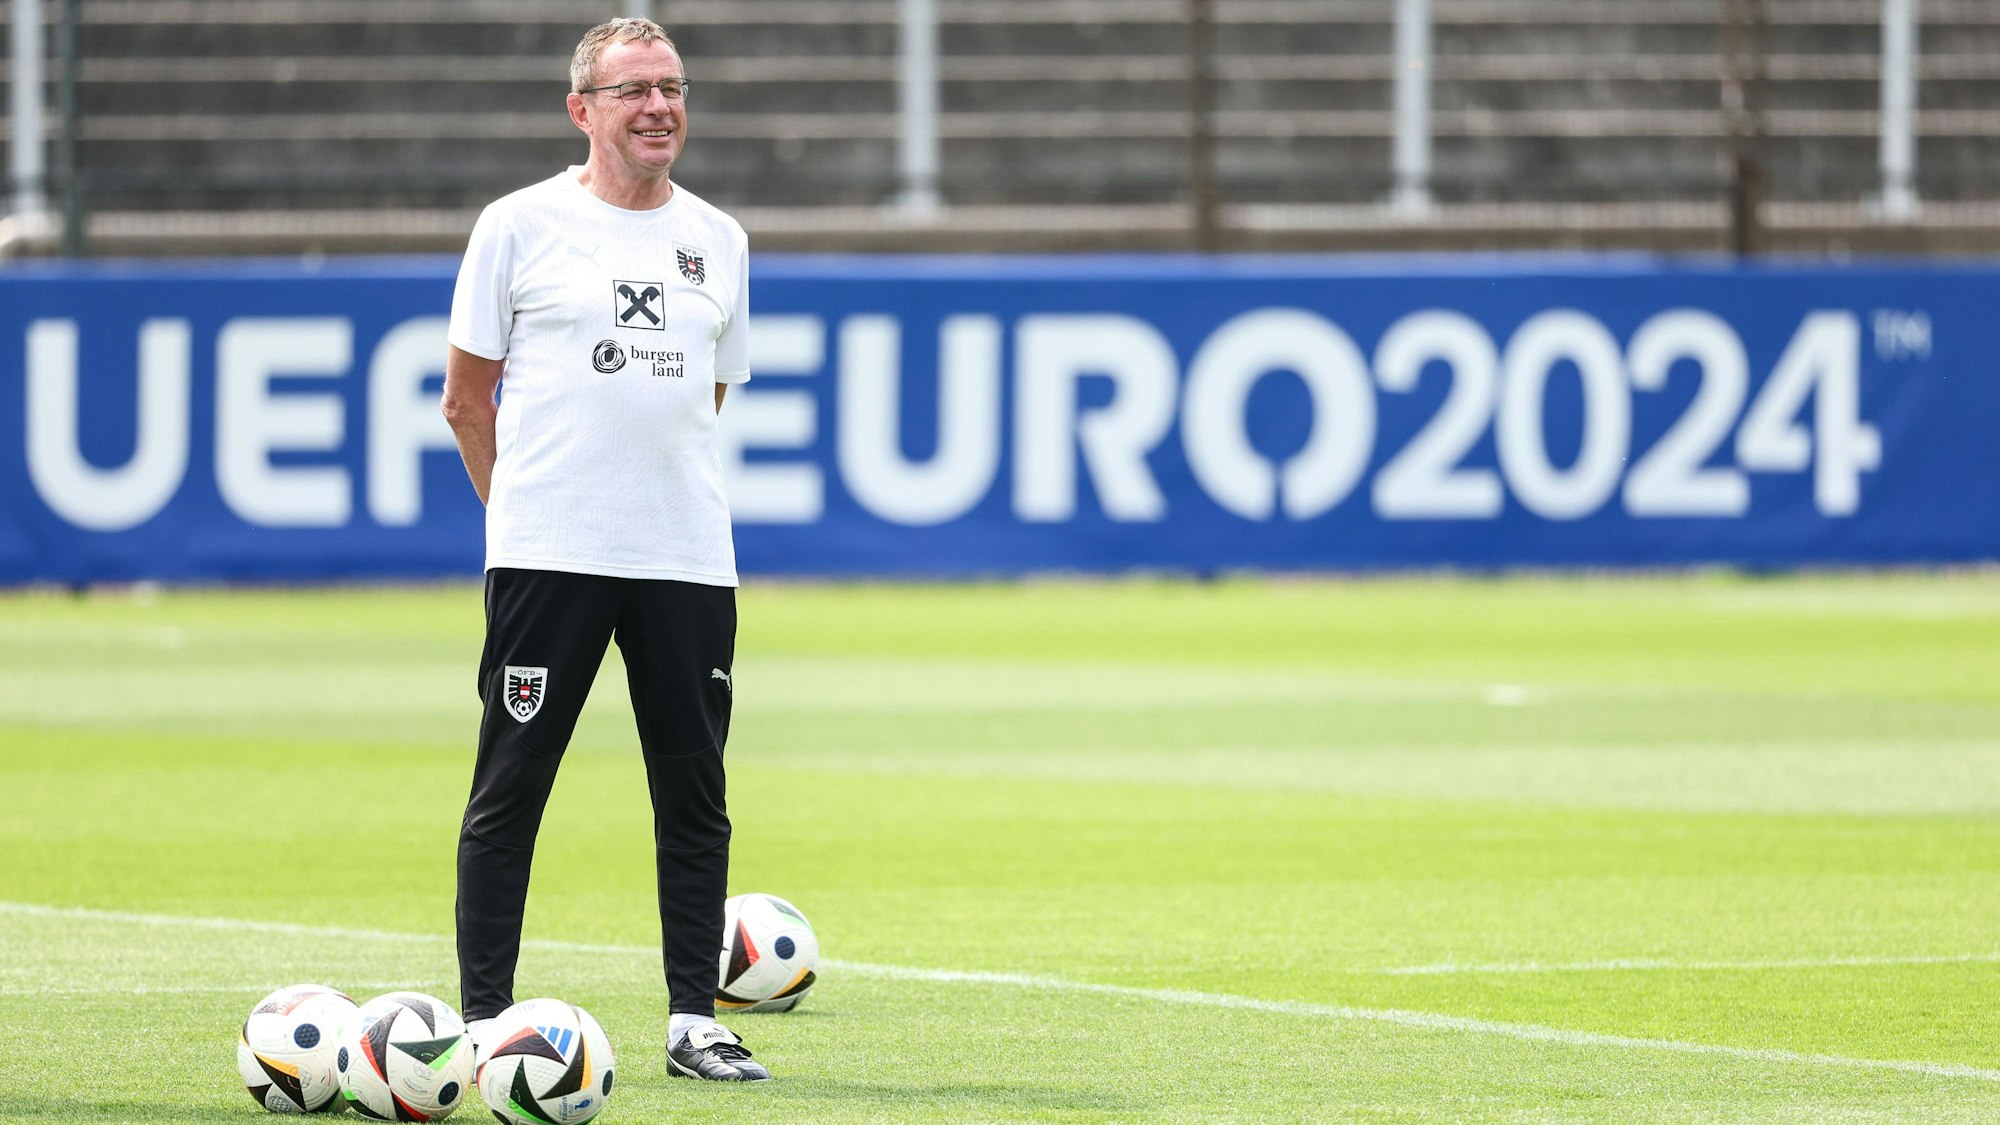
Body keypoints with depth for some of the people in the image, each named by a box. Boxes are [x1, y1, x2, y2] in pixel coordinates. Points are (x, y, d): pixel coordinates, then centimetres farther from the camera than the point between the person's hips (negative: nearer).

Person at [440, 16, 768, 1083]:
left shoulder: (718, 240, 12)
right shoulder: (520, 226, 0)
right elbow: (467, 397, 6)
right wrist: (527, 505, 9)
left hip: (687, 555, 4)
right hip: (547, 554, -4)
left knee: (695, 794, 4)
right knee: (509, 788, -3)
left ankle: (693, 1022, 10)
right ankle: (483, 1021, 2)